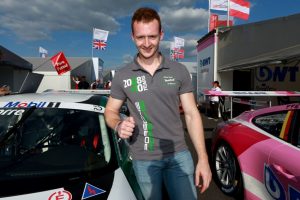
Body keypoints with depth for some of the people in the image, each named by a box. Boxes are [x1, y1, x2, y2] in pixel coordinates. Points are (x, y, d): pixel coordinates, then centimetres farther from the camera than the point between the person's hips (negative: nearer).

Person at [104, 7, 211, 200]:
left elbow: (192, 115, 0)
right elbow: (110, 111, 9)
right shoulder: (122, 76, -1)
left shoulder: (179, 71, -1)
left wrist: (203, 159, -5)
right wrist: (119, 125, -16)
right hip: (143, 160, 0)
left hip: (179, 154, 1)